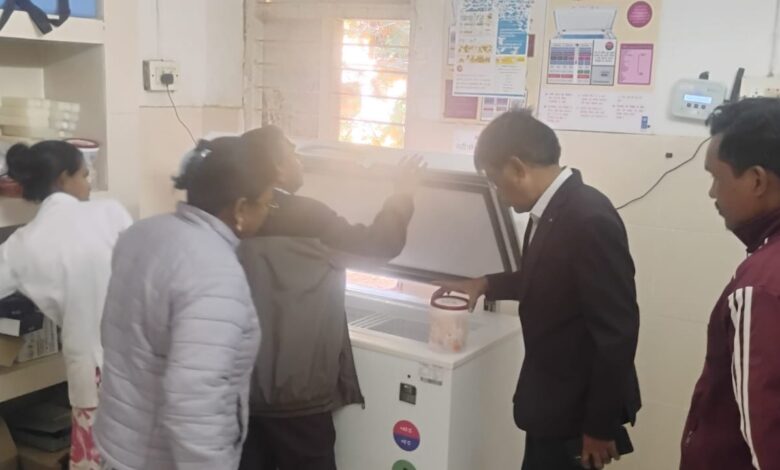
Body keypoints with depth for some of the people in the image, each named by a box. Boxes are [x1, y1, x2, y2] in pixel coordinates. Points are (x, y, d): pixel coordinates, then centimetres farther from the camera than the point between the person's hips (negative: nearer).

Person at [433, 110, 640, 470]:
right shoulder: (551, 210, 2)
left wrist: (600, 426, -18)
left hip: (578, 409, -8)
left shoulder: (589, 219, -25)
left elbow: (618, 330, -24)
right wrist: (486, 284, 14)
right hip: (552, 401, 8)